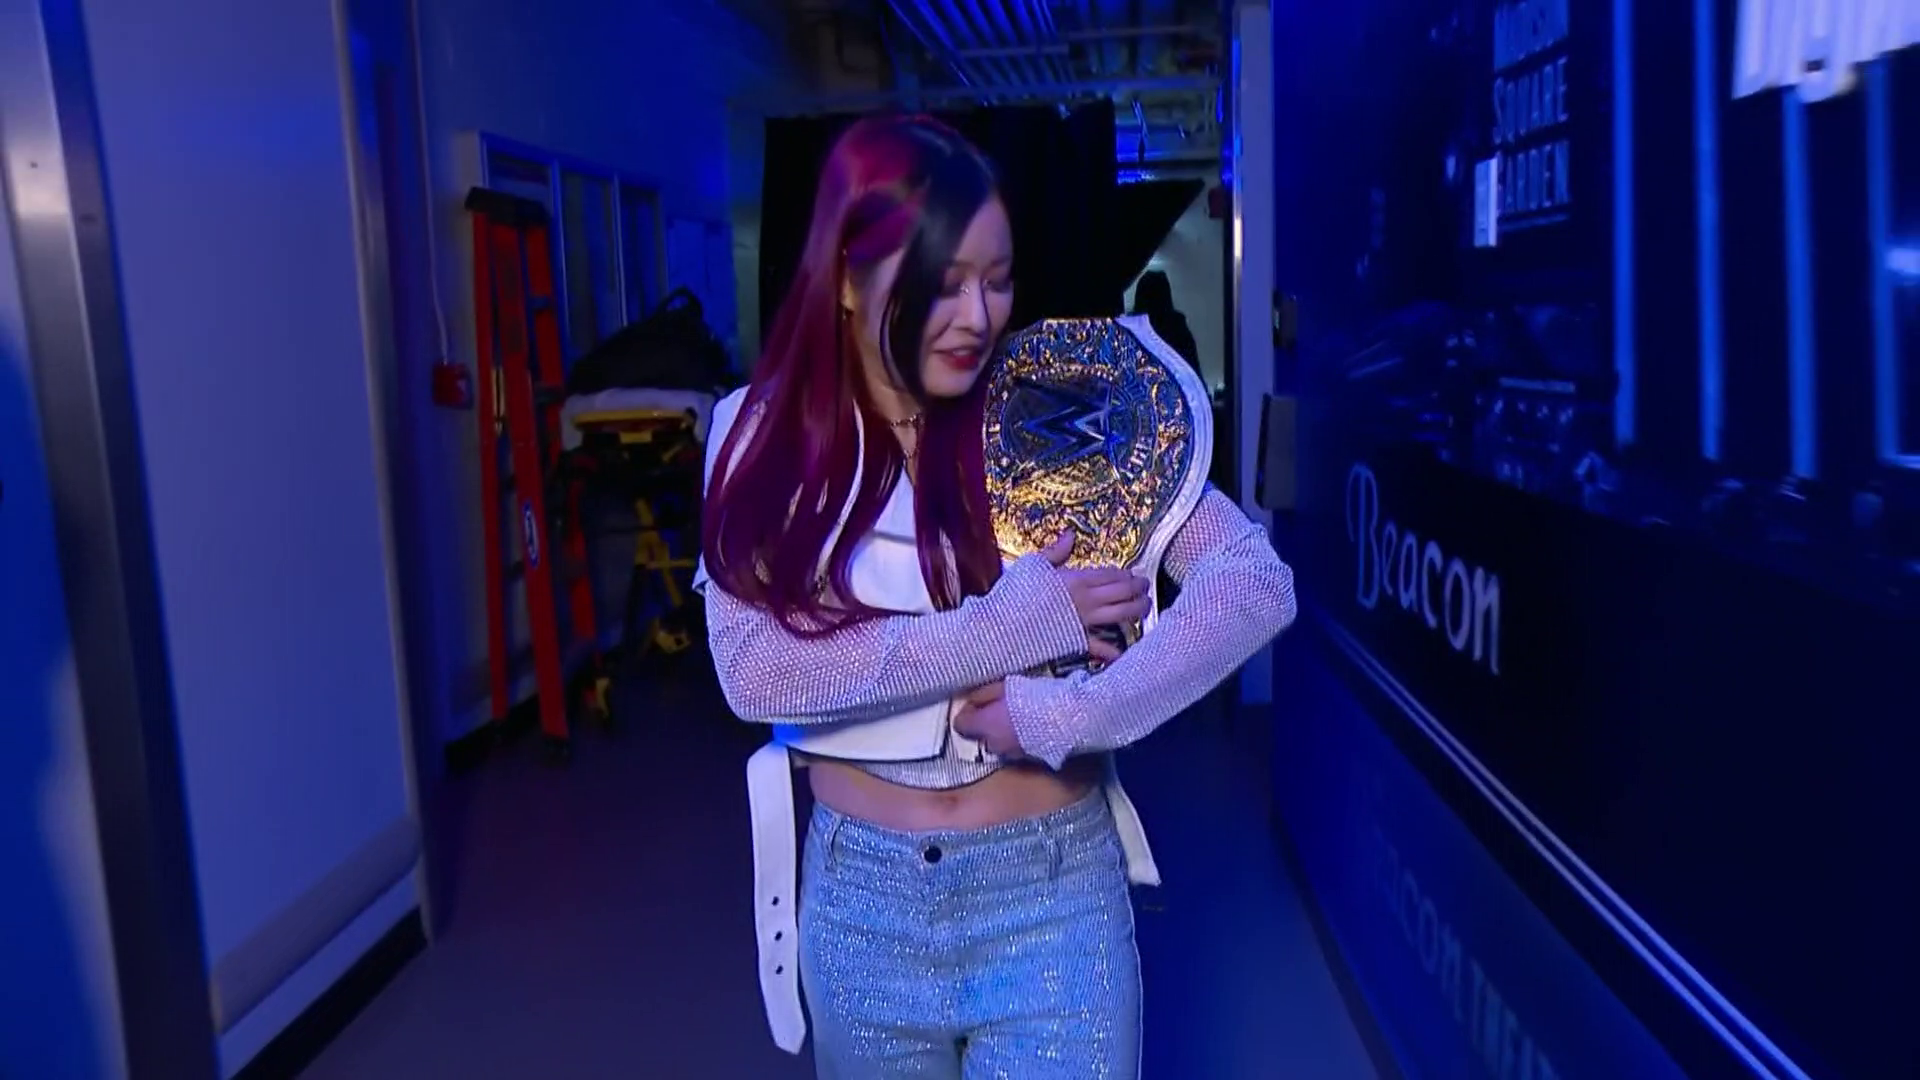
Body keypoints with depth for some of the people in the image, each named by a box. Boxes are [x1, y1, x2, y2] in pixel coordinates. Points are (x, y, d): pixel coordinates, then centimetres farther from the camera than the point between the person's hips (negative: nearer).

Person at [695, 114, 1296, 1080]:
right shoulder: (763, 435, -4)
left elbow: (1256, 582, -15)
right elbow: (751, 667, -16)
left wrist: (1069, 715, -25)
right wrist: (1008, 629, -21)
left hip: (1050, 891, -2)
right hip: (858, 896, 2)